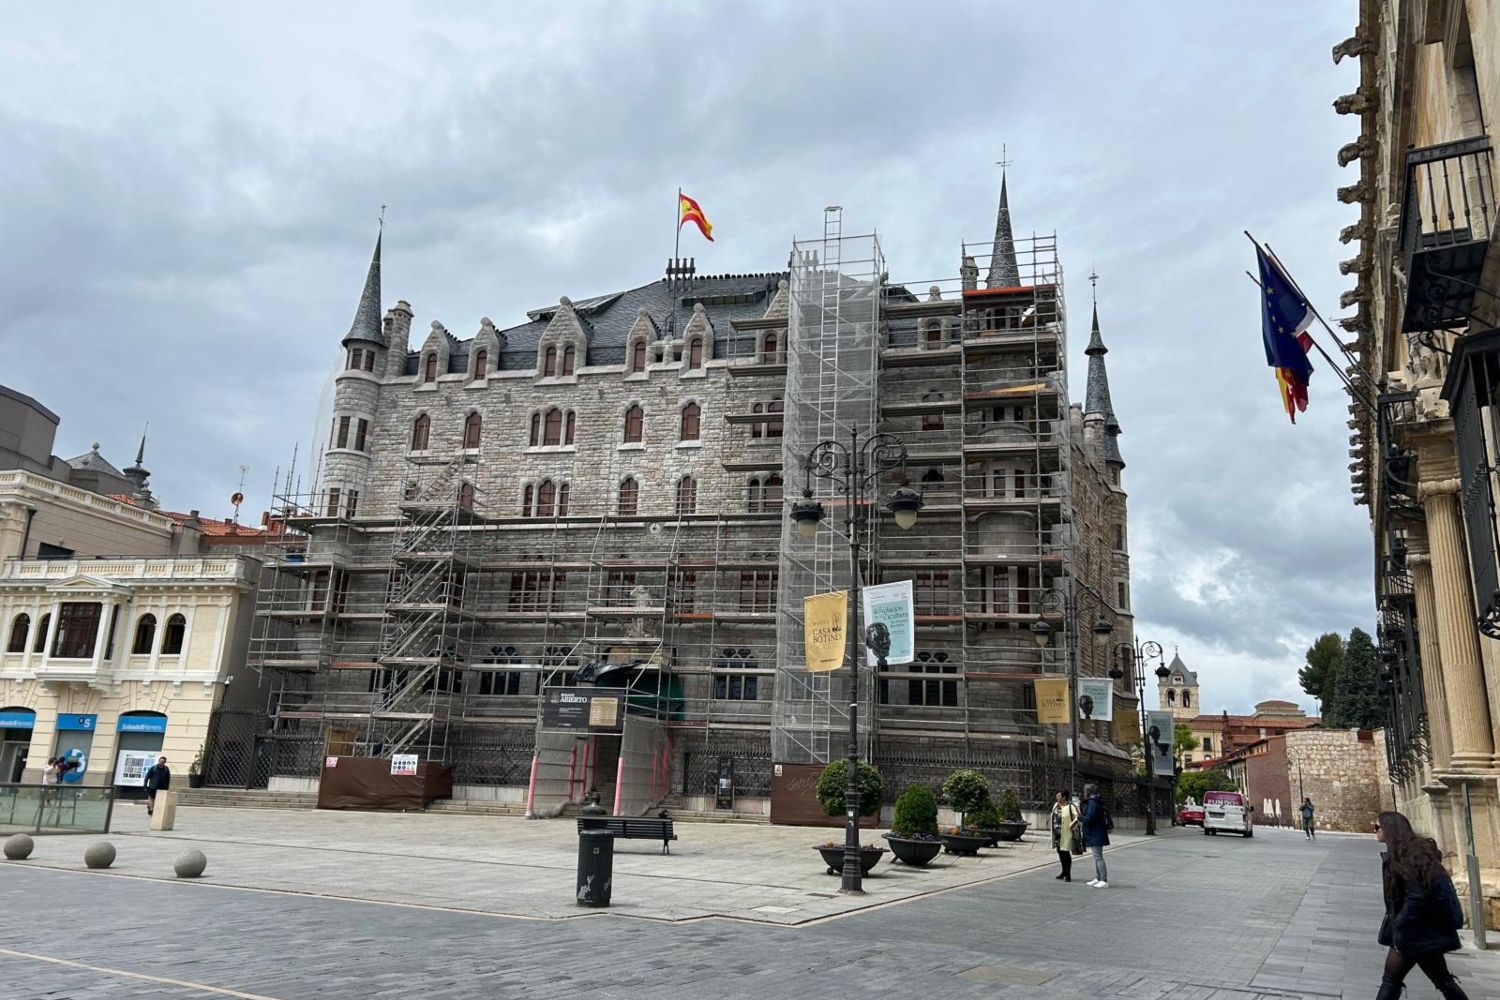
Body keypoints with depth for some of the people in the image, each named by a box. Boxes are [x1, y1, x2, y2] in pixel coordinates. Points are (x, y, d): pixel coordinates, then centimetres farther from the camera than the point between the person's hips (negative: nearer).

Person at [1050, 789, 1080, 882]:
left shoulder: (1070, 806, -14)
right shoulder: (1056, 805, 10)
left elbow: (1078, 816, -20)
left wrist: (1072, 825, -23)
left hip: (1066, 834, -8)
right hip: (1057, 834, 8)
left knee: (1066, 853, -3)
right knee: (1060, 853, 14)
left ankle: (1068, 874, 7)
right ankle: (1064, 872, 28)